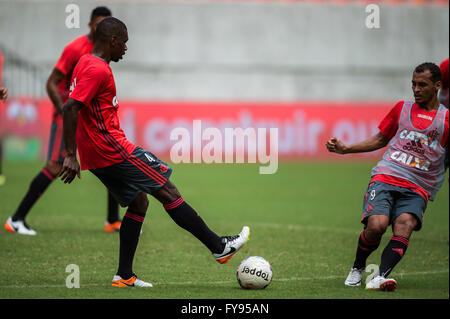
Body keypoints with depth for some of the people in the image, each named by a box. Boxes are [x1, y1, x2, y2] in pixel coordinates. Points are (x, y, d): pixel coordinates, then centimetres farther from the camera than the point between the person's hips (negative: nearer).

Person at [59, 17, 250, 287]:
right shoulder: (99, 70, -17)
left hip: (97, 156, 10)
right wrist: (71, 155, -25)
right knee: (167, 191, -4)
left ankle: (124, 275, 10)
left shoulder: (86, 63, 15)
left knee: (139, 203, 15)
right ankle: (220, 247, 2)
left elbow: (73, 107, 23)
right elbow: (70, 108, -24)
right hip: (113, 150, -10)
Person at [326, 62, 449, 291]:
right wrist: (345, 149, 18)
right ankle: (357, 268, 3)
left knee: (404, 226, -29)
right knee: (377, 225, -23)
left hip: (417, 189, -1)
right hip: (385, 177, 1)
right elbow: (380, 139, 26)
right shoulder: (402, 109, 17)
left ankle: (380, 277, -39)